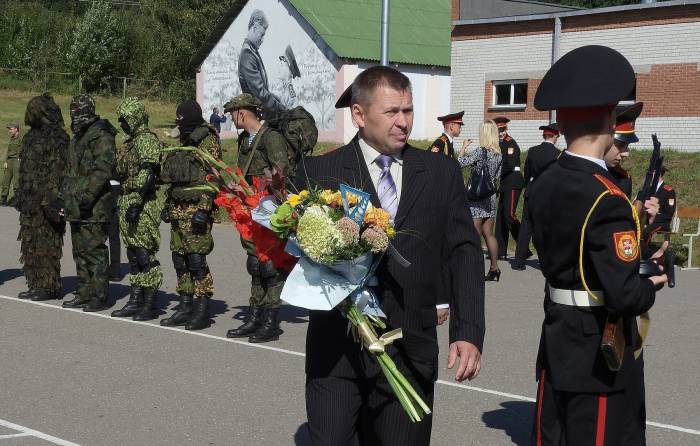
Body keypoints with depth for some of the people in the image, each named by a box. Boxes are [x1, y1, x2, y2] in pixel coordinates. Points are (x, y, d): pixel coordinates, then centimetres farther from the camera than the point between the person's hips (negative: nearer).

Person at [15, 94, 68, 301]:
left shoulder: (57, 138, -11)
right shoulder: (31, 136, 16)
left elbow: (57, 172, -16)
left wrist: (50, 199, -21)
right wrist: (21, 197, 20)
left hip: (45, 200, -9)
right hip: (30, 201, 9)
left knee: (45, 243, -6)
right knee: (30, 242, 11)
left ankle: (49, 286, 0)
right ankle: (36, 285, 18)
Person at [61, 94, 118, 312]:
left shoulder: (101, 136, -11)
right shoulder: (78, 138, 20)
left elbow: (103, 170, -20)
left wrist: (86, 195, -24)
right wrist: (66, 194, 18)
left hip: (95, 208, -10)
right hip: (77, 208, 10)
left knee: (94, 250, -9)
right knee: (80, 251, 14)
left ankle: (100, 296, -4)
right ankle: (84, 293, 23)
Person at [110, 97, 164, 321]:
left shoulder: (147, 140, -12)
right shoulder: (131, 141, 20)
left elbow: (147, 174, -21)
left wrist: (136, 202, -25)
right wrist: (123, 205, 22)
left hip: (143, 205, -10)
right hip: (128, 202, 10)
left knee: (144, 253, -7)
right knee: (133, 254, 11)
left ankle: (151, 303, -2)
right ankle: (136, 300, 17)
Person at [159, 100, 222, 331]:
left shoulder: (208, 141, -8)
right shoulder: (184, 143, 18)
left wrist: (203, 209, -21)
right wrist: (168, 206, 20)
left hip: (196, 209, -9)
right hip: (179, 210, 9)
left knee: (196, 259, -9)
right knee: (180, 259, 9)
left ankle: (202, 311, -3)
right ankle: (186, 306, 16)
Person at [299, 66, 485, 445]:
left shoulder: (442, 173, 7)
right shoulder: (319, 172, 1)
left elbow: (464, 254, 4)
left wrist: (468, 331, -6)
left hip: (409, 352, 2)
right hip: (337, 349, -2)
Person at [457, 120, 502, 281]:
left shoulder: (480, 152, -16)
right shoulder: (498, 154, 5)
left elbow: (460, 163, -15)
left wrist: (464, 148, 0)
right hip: (491, 197, 7)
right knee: (489, 234, 13)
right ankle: (494, 268, 15)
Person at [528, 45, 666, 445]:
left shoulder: (543, 186, 1)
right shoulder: (607, 200, -23)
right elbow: (624, 295, -28)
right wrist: (650, 287, -6)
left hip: (556, 342, 8)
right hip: (597, 356, -8)